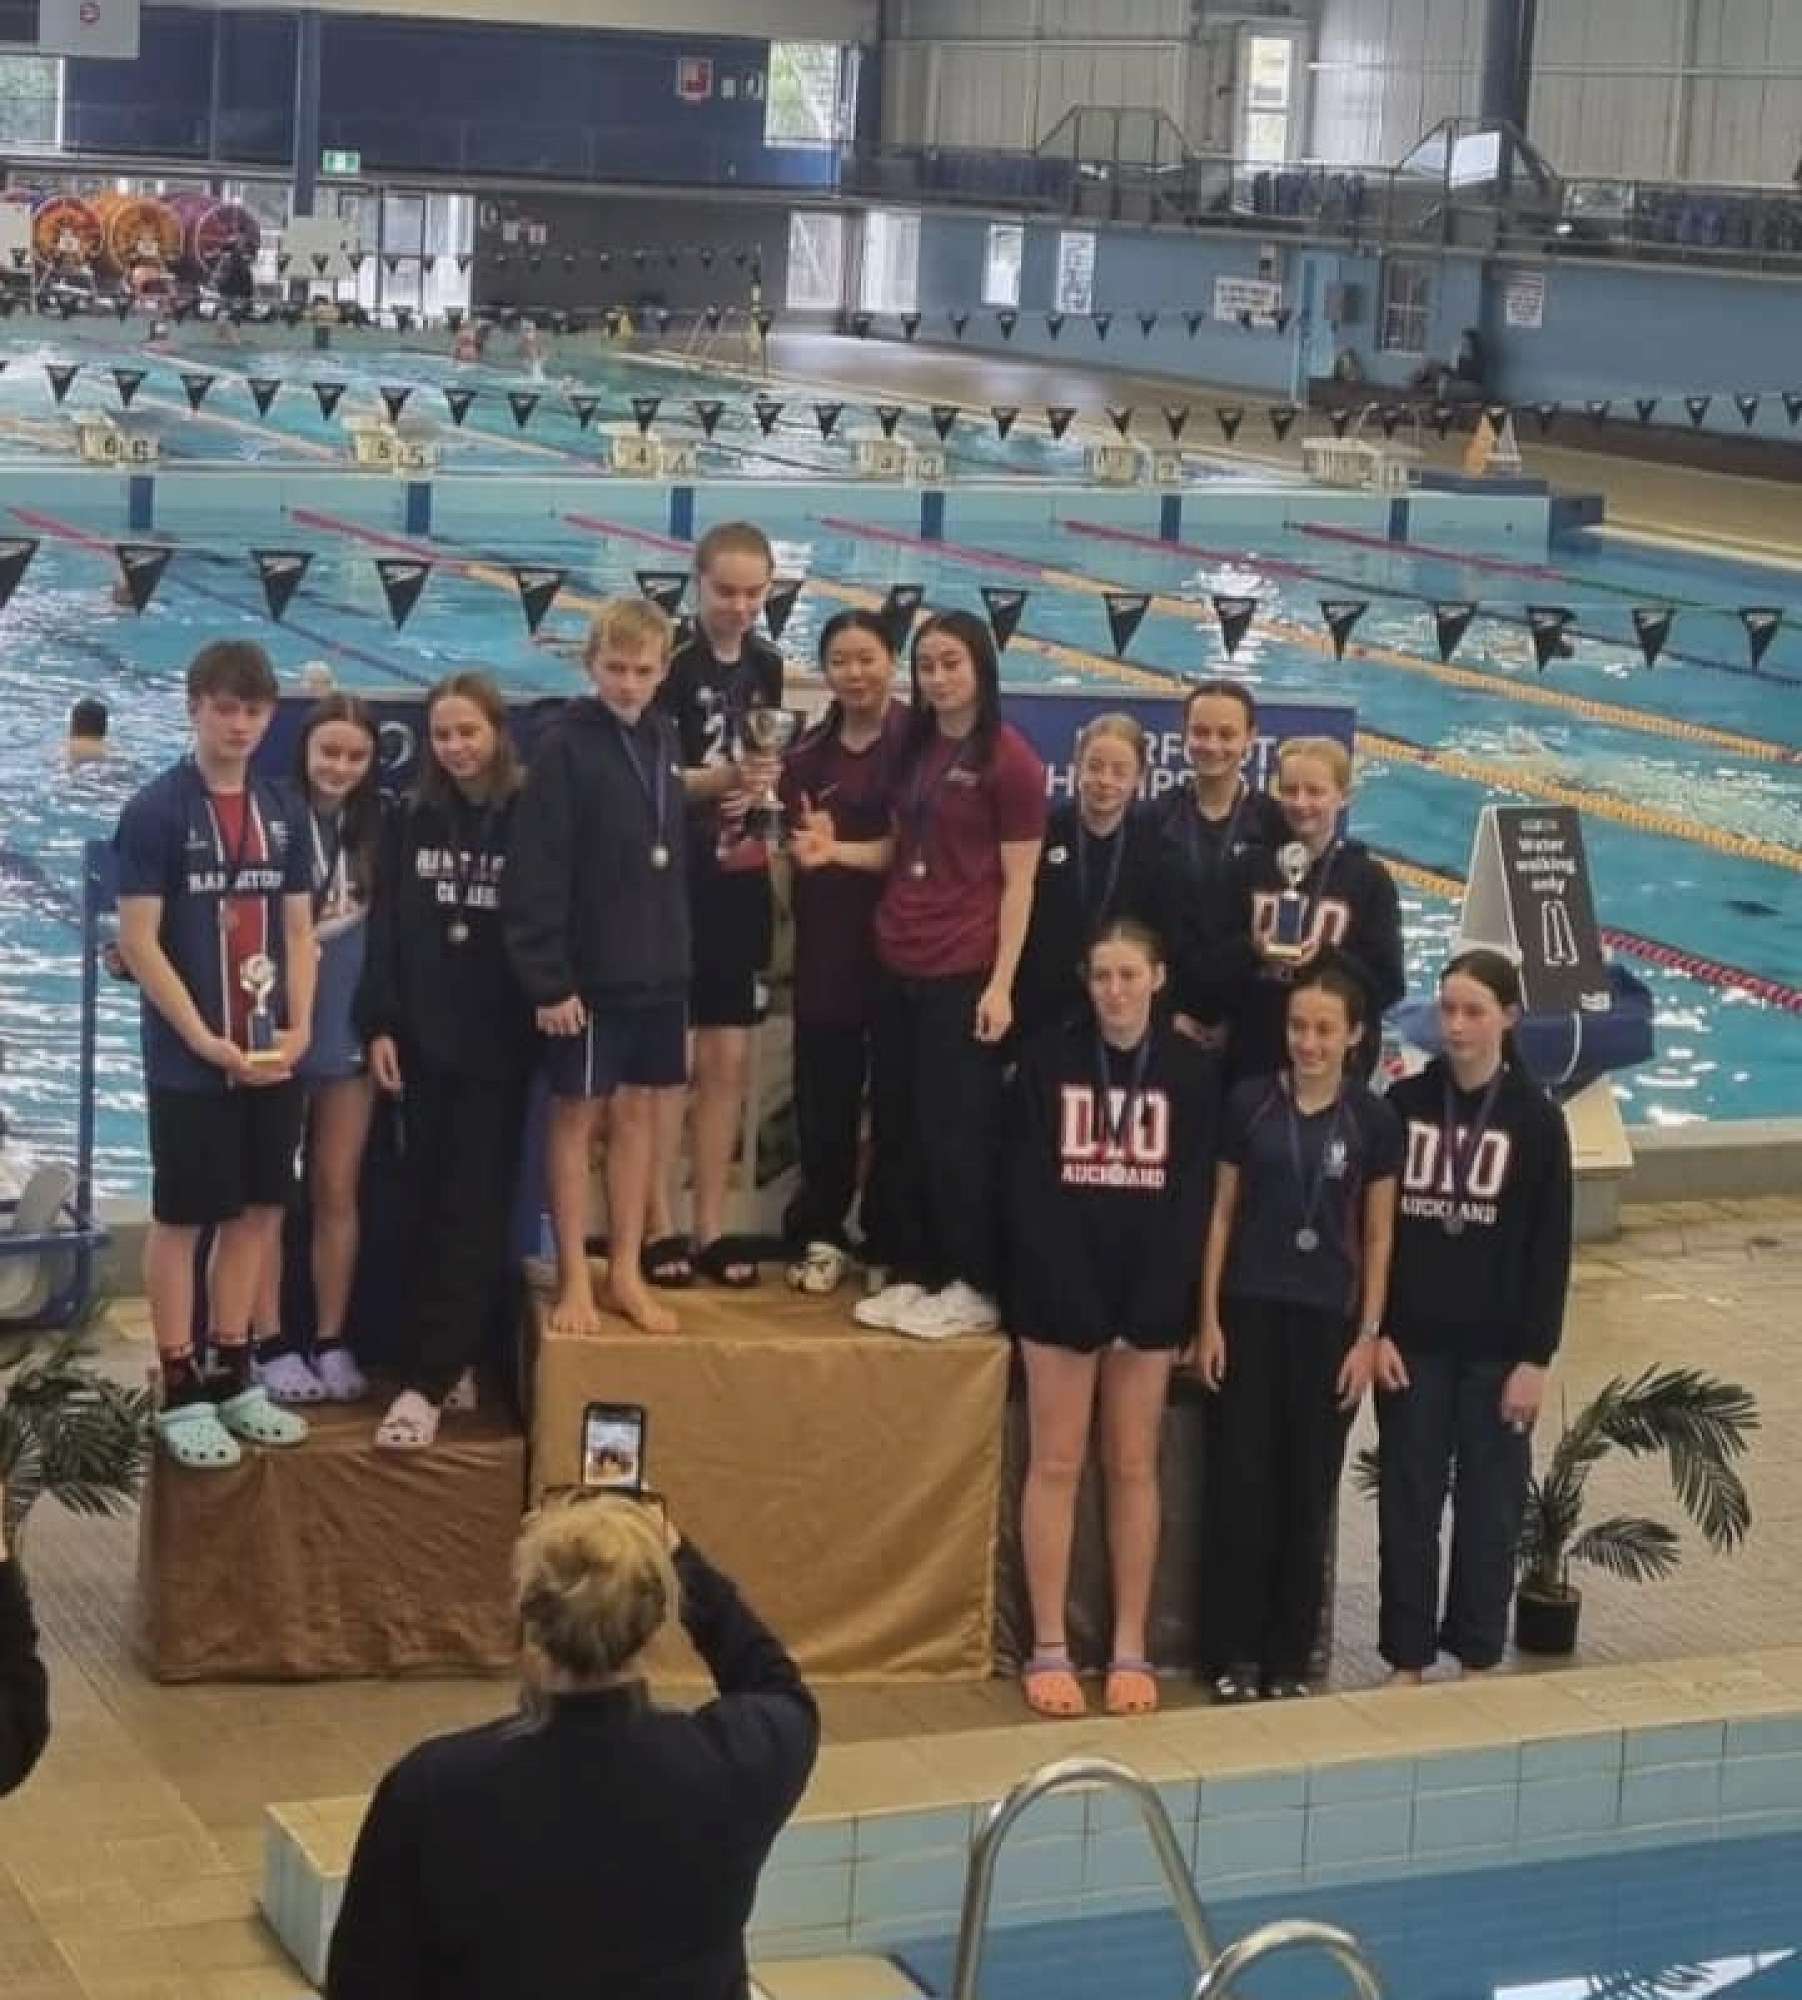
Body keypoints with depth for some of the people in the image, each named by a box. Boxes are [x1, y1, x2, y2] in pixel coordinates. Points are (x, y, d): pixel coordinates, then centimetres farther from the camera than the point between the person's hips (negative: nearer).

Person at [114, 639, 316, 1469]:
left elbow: (297, 927, 11)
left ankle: (232, 1378, 22)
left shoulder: (281, 811, 7)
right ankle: (180, 1393, 9)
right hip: (190, 1062, -5)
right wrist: (205, 1040, -15)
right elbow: (137, 941, -12)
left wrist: (298, 1028, -2)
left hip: (271, 1056, 6)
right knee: (181, 1219, 3)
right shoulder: (155, 810, -9)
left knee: (257, 1211, 11)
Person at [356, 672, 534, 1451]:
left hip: (496, 1045, -4)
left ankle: (427, 1382, -8)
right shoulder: (410, 821, 7)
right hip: (421, 1040, 4)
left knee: (472, 1213, -5)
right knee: (427, 1209, 6)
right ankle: (451, 1363, 15)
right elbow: (385, 929, 6)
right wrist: (379, 1024, -3)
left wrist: (544, 1011, -7)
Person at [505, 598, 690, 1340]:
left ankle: (626, 1274, 20)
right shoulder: (565, 746, -12)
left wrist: (681, 955, 11)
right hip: (588, 972, -6)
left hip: (657, 970, 6)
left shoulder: (665, 743, 7)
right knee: (575, 1116, 4)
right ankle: (574, 1280, 12)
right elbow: (535, 874, -15)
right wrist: (549, 979, -18)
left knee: (639, 1113, 11)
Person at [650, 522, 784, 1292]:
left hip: (740, 882, 6)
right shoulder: (673, 664, -10)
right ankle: (659, 1227, 7)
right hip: (673, 880, -6)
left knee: (728, 1061, 8)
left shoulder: (766, 666, 9)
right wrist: (721, 779, -26)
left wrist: (760, 786, -1)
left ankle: (711, 1228, 15)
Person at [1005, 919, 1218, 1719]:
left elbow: (1192, 1195, -2)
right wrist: (1078, 1306, -13)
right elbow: (1029, 1191, -6)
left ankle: (1130, 1649, 11)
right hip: (1060, 1291, -1)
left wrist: (1153, 1312, -11)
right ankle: (1048, 1649, 6)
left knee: (1134, 1466, 6)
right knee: (1055, 1464, 2)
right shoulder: (1048, 1059, -3)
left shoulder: (1191, 1069, 0)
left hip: (1150, 1295, 1)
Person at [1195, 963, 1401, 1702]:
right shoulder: (1249, 1102, -1)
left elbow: (1378, 1236, 3)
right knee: (1240, 1483, 1)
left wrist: (1368, 1335, -2)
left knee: (1309, 1491, 6)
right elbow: (1222, 1214, 3)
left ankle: (1289, 1658, 15)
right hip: (1251, 1310, 0)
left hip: (1328, 1319, 0)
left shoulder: (1373, 1120, -1)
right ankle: (1235, 1655, 11)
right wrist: (1209, 1318, -2)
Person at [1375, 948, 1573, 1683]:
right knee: (1407, 1501, 6)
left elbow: (1551, 1250, -3)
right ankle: (1407, 1659, 16)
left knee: (1490, 1504, 6)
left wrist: (1535, 1358, -8)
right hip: (1413, 1344, 2)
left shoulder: (1536, 1120, -4)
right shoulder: (1403, 1104, 1)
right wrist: (1373, 1330, -4)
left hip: (1496, 1350, -1)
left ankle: (1478, 1657, 18)